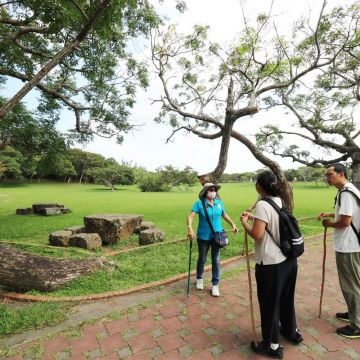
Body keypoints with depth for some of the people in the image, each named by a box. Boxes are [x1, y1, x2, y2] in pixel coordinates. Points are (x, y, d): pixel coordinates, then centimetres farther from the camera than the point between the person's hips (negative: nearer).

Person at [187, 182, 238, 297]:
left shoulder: (219, 203, -1)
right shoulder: (199, 203, -14)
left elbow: (224, 215, 15)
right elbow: (191, 216, -23)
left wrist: (233, 224, 8)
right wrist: (190, 228, -38)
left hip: (217, 236, 3)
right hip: (203, 236, -3)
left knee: (216, 261, 9)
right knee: (202, 259, 15)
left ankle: (215, 285, 25)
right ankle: (199, 279, 41)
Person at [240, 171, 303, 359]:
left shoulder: (263, 205, -20)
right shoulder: (280, 201, 5)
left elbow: (257, 234, -24)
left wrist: (244, 222, -8)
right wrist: (253, 217, 13)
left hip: (271, 264, -8)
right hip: (289, 259, 8)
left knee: (269, 303, 10)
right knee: (286, 298, 27)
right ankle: (292, 331, 47)